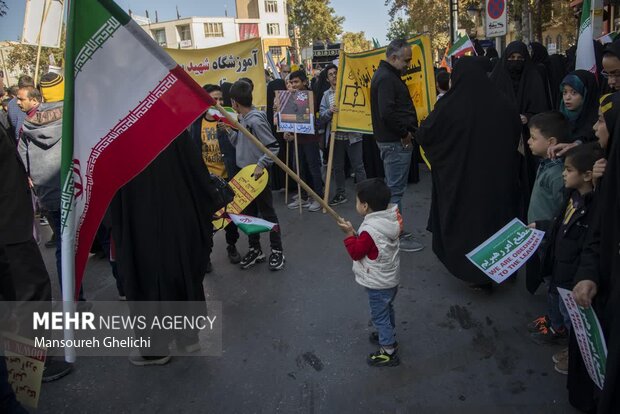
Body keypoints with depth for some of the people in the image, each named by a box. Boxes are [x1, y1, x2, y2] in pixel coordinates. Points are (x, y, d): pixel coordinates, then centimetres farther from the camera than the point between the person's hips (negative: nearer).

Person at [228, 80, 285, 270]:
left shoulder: (256, 121, -20)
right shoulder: (242, 119, 5)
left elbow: (274, 146, -21)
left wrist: (261, 164, -24)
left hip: (258, 174, -8)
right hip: (245, 173, 9)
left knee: (267, 212, 4)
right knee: (249, 213, 14)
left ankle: (277, 251, 17)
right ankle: (255, 250, 27)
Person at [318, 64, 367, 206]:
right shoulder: (326, 95, 9)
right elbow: (321, 116, 1)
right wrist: (329, 111, -18)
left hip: (352, 135, -3)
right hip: (335, 136, 3)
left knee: (358, 166, 1)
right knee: (338, 167, 11)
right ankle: (340, 194, 24)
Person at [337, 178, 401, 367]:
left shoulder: (370, 230, -32)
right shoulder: (392, 219, -6)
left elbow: (356, 253, -19)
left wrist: (349, 233, -13)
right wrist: (357, 234, 3)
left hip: (378, 284, -9)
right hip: (391, 278, 9)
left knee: (379, 316, 7)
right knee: (388, 309, 27)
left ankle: (388, 352, 20)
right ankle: (389, 336, 48)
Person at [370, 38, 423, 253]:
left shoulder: (386, 74, 16)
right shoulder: (386, 78, -17)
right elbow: (387, 113, -27)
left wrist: (406, 131, 10)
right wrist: (405, 133, -15)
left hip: (392, 140, 11)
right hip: (396, 141, -11)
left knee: (392, 187, 17)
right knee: (395, 189, -3)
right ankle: (396, 236, 5)